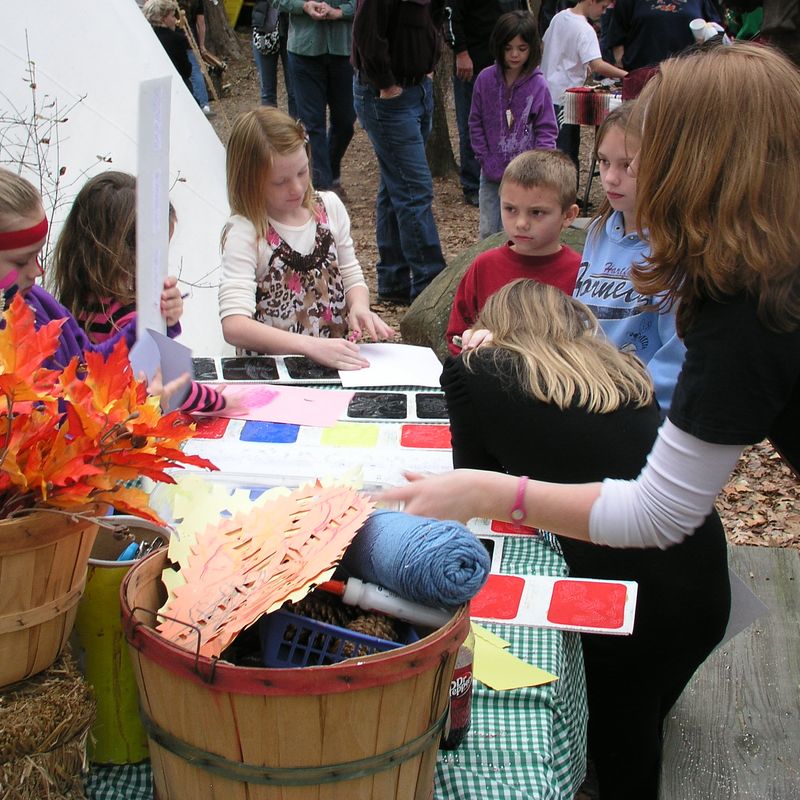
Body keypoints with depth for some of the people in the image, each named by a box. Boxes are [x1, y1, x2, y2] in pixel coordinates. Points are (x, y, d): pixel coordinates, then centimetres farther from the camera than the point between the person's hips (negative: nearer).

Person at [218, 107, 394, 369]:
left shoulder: (329, 207, 6)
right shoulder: (245, 232, -12)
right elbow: (234, 325, -22)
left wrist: (359, 307, -7)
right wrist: (312, 345, -31)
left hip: (336, 358, 5)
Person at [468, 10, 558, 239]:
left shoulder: (538, 84, -7)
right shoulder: (486, 79, -1)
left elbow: (547, 129, -4)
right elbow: (476, 123, 4)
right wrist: (485, 160, -3)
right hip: (491, 174, 2)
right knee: (488, 233, 9)